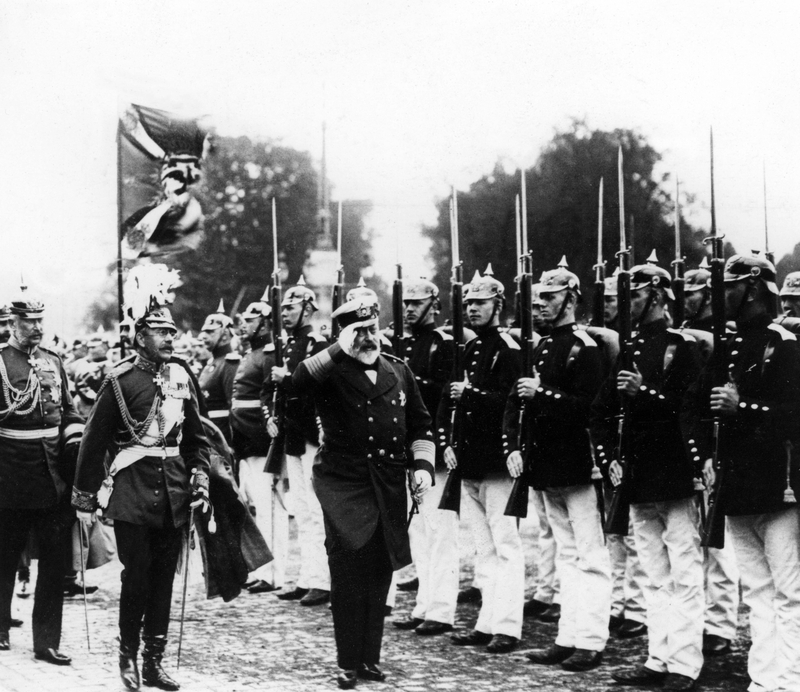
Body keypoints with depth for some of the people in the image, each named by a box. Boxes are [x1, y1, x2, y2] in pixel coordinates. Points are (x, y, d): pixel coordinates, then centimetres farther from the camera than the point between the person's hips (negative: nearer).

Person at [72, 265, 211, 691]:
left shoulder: (180, 376, 8)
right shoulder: (120, 380, -6)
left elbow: (196, 436, 15)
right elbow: (94, 442, -3)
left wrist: (200, 483, 6)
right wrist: (85, 498, -3)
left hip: (172, 494, 5)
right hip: (132, 491, -5)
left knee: (164, 578, 7)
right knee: (136, 576, -4)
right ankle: (128, 656, 12)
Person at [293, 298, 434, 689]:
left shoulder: (399, 371, 13)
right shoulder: (332, 373, -1)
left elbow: (420, 425, 19)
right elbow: (299, 380, -25)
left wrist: (422, 465, 6)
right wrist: (339, 350, -26)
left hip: (390, 487, 4)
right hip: (344, 483, -4)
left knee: (379, 573, 8)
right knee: (348, 572, -8)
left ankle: (370, 658, 18)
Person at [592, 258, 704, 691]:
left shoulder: (682, 346, -5)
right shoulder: (629, 350, 14)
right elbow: (601, 411, 17)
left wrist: (645, 392, -25)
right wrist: (608, 458, 6)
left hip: (676, 480, -7)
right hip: (639, 482, 7)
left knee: (685, 578, -3)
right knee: (654, 578, 12)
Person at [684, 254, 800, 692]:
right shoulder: (727, 349, 13)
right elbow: (694, 406, 17)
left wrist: (743, 406, -23)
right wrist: (703, 458, 6)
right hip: (736, 491, 7)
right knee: (757, 591, 12)